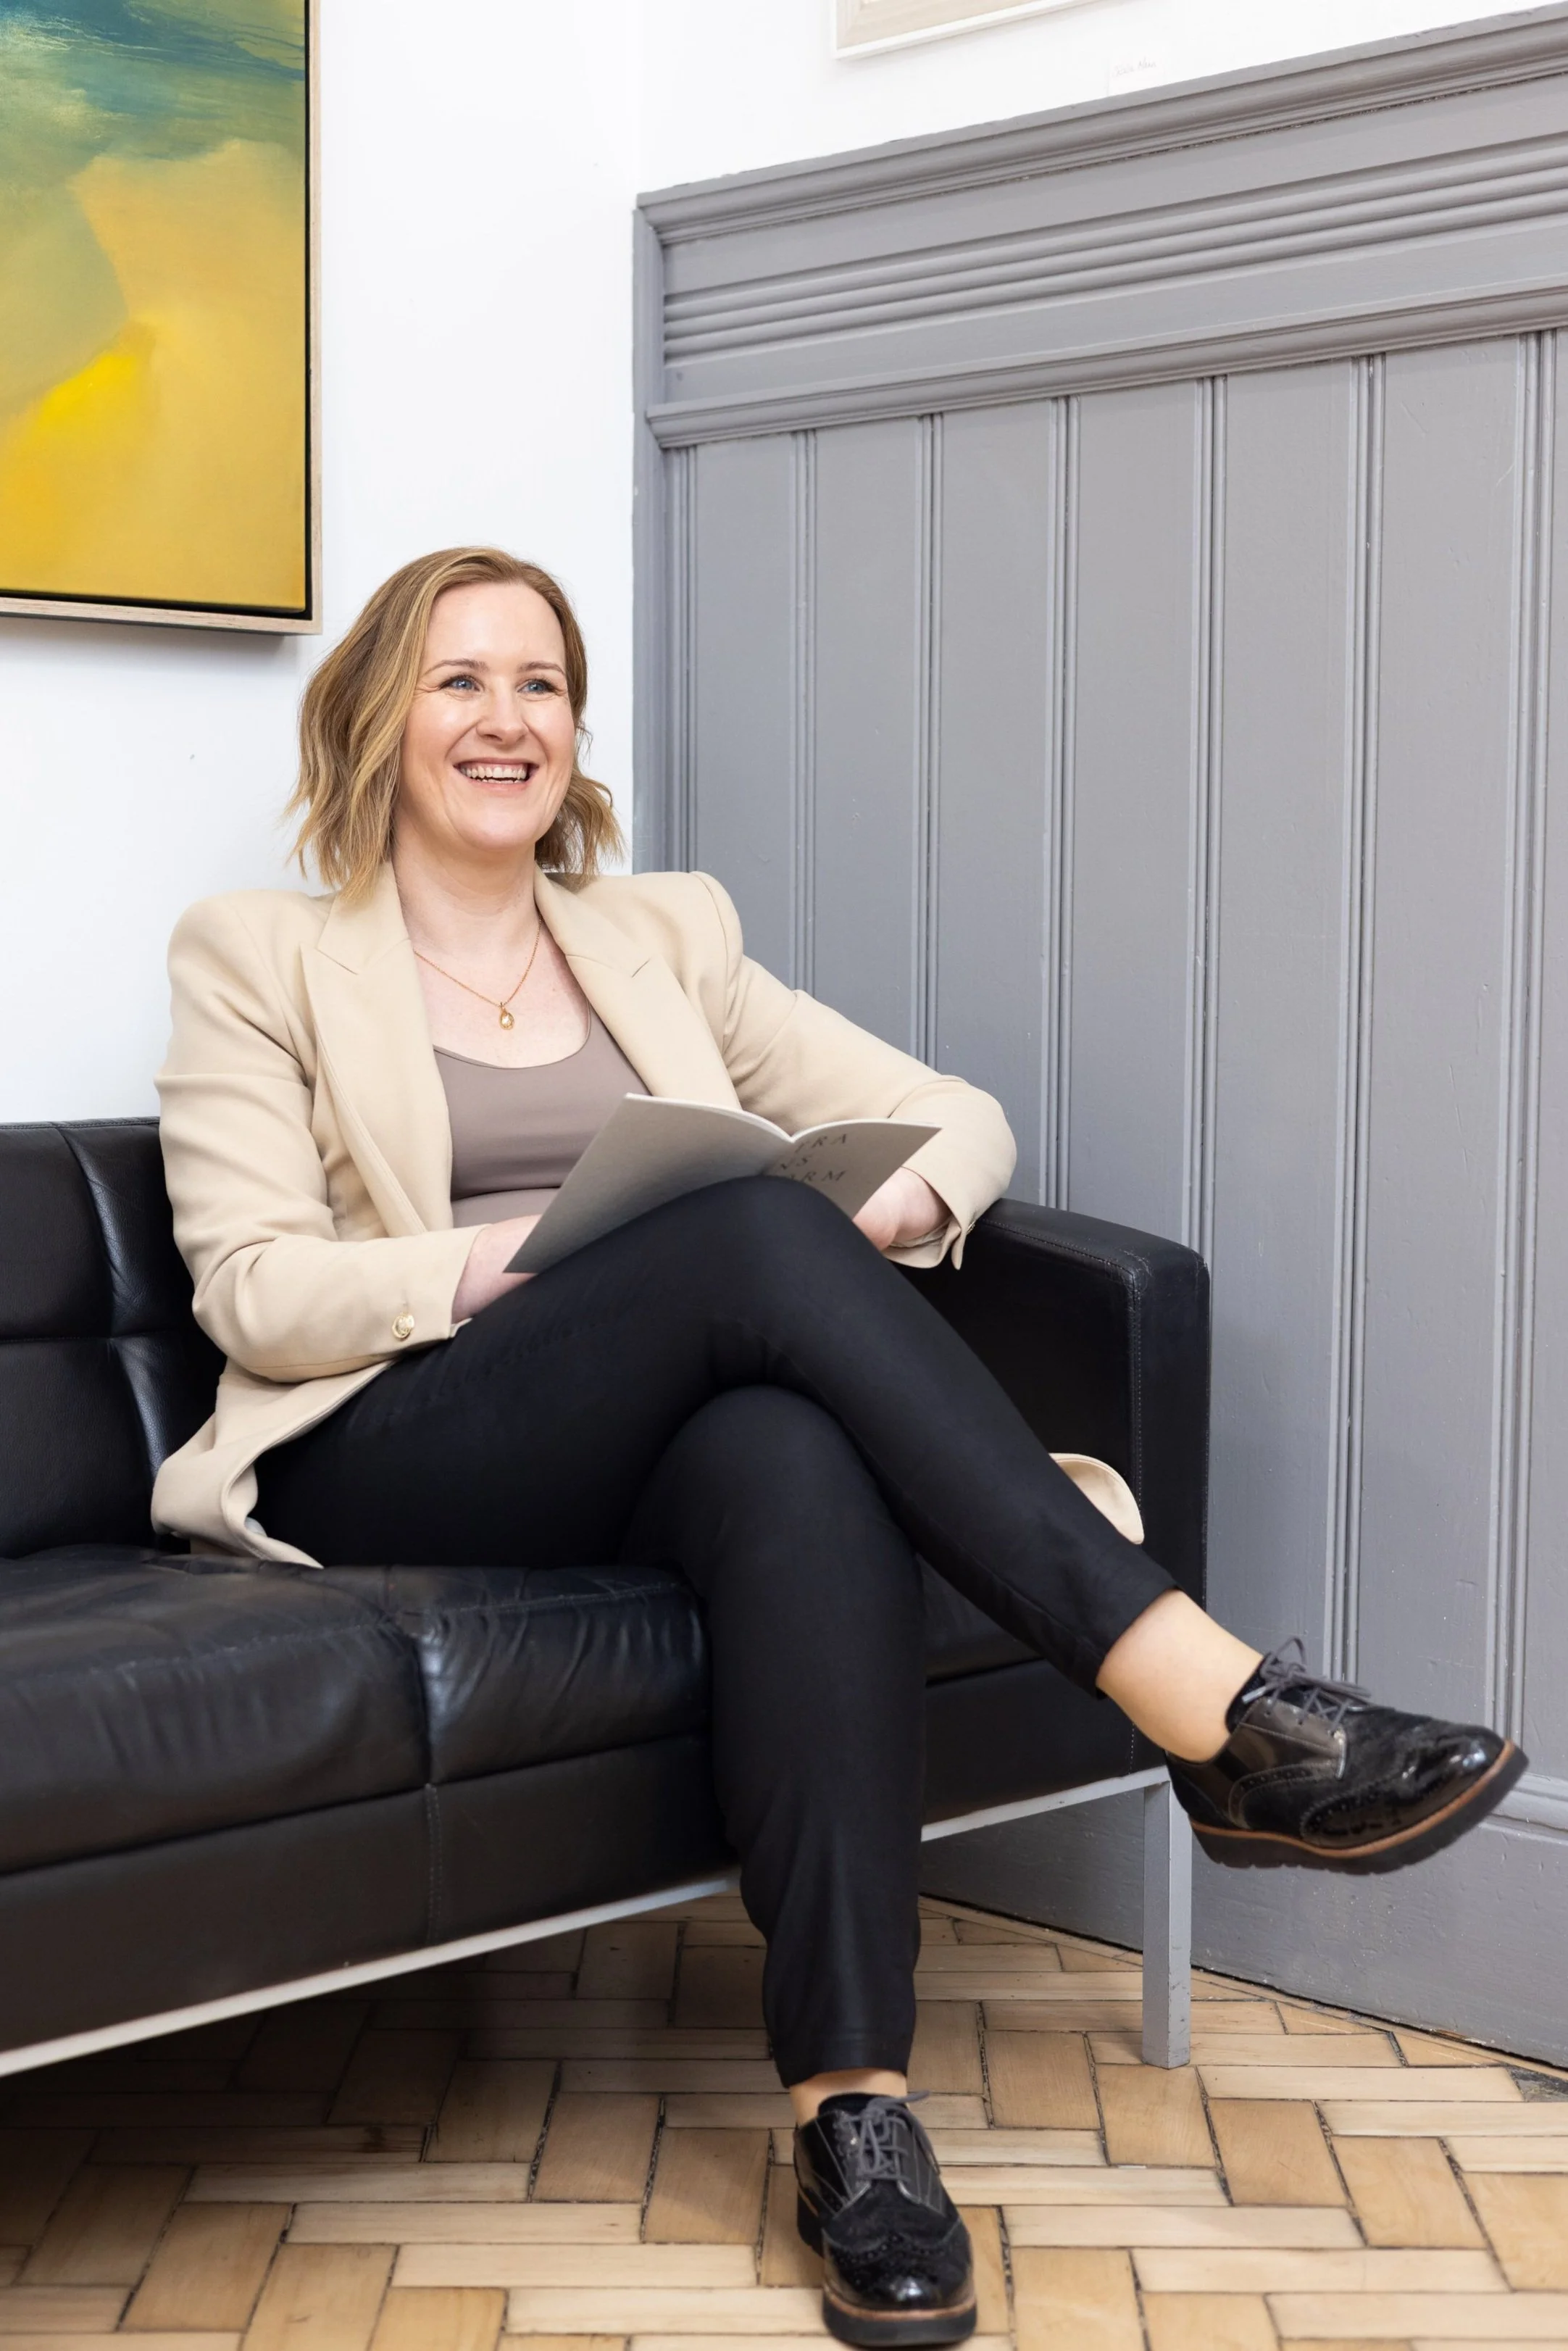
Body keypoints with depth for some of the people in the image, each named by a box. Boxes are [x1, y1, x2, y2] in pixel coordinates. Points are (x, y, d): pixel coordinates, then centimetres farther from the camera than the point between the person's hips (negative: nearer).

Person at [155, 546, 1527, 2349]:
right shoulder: (259, 959, 11)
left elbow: (960, 1117, 16)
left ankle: (850, 2101, -38)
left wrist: (894, 1206, -9)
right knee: (755, 1228, -31)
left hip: (654, 1442, 3)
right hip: (392, 1458, -3)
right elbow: (253, 1292, -1)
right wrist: (543, 1257, -16)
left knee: (804, 1458, -36)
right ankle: (1216, 1714, -36)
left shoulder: (665, 936, 21)